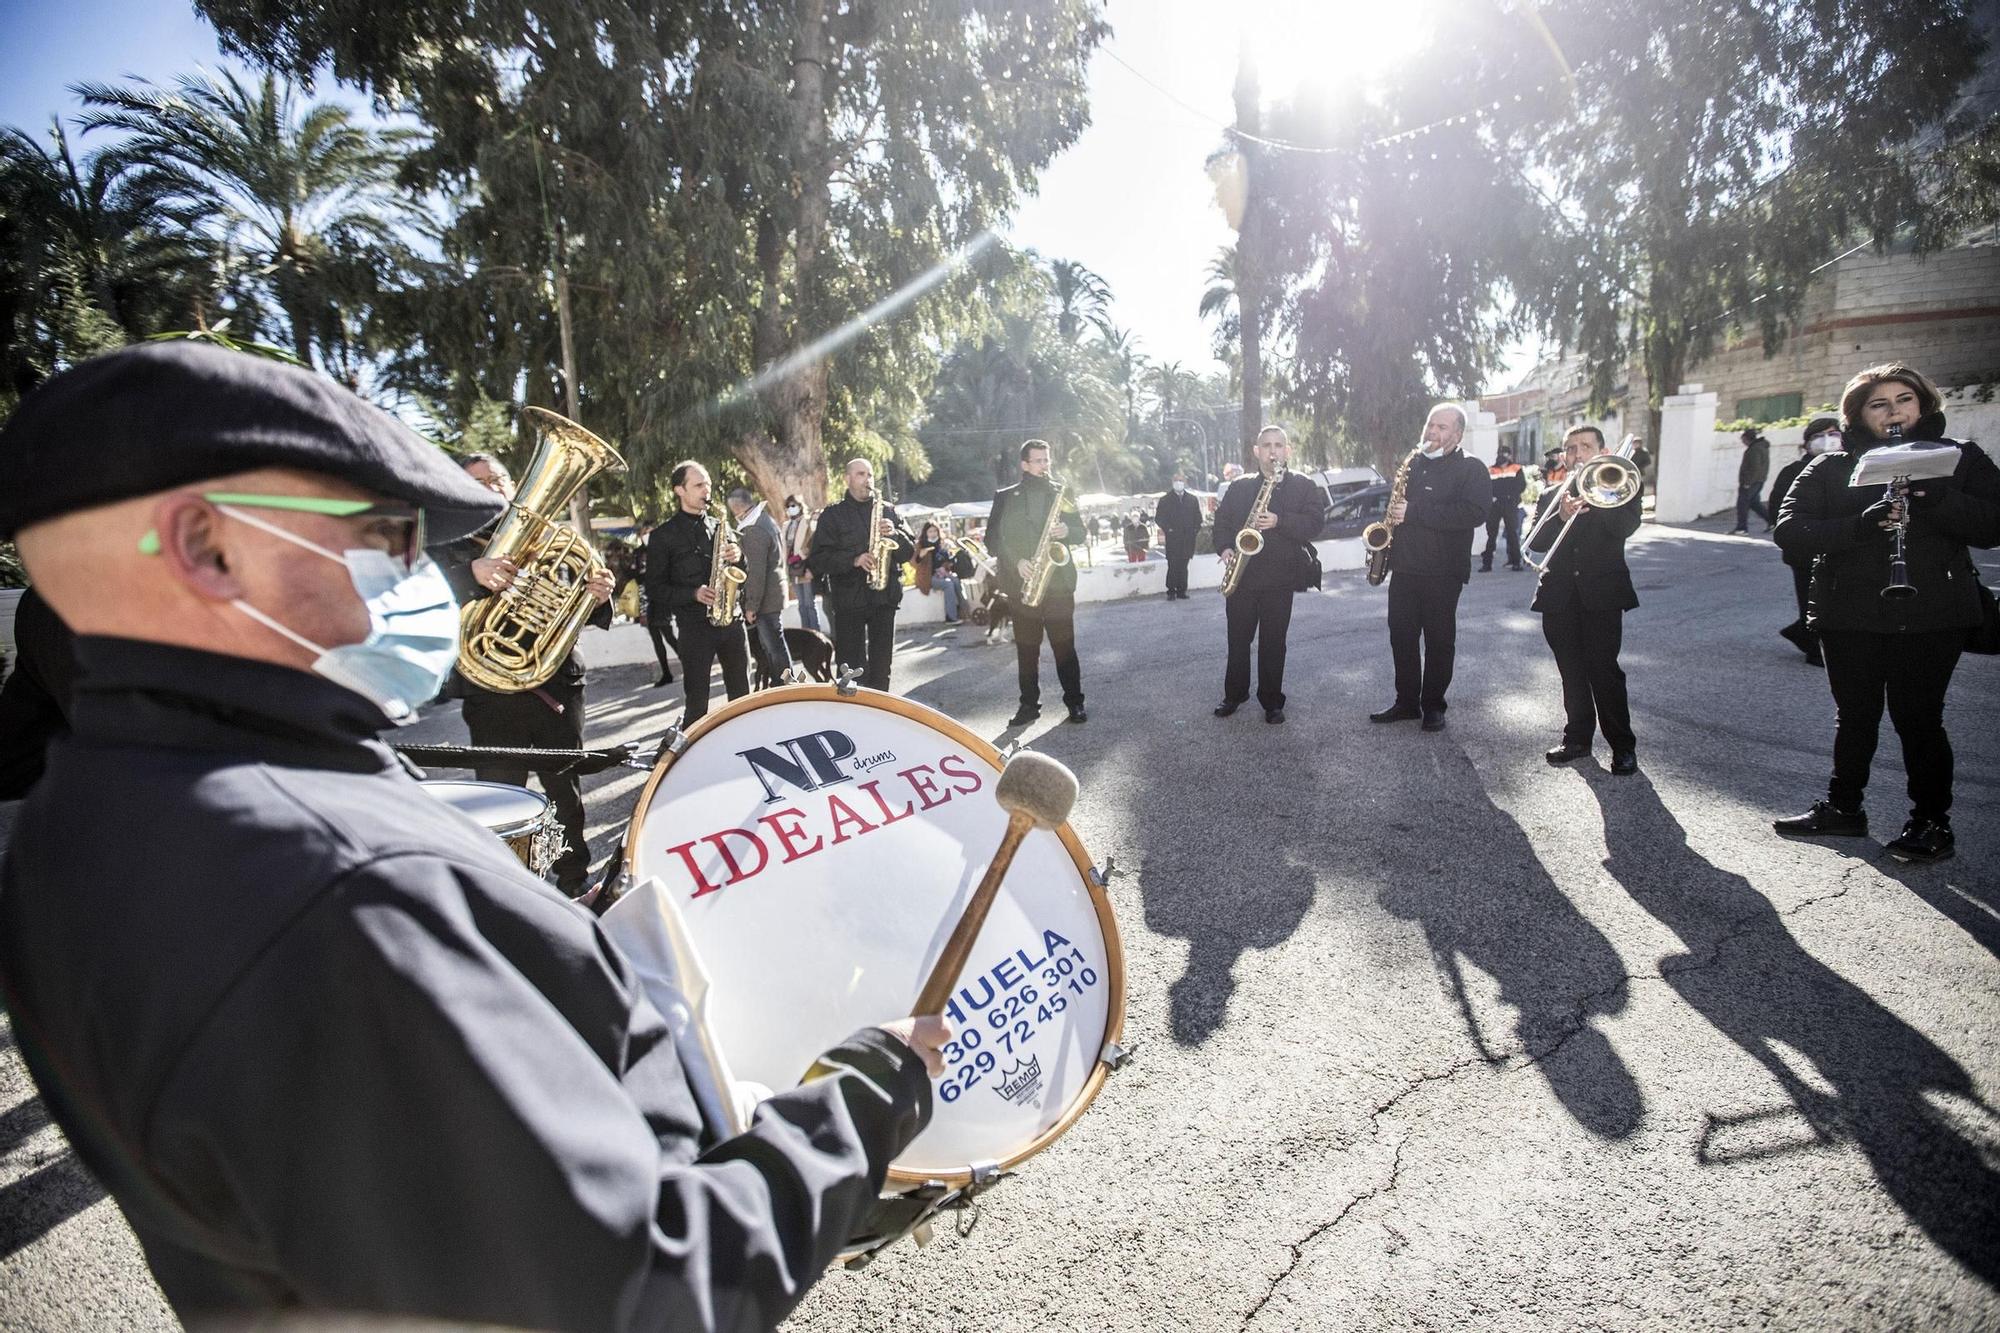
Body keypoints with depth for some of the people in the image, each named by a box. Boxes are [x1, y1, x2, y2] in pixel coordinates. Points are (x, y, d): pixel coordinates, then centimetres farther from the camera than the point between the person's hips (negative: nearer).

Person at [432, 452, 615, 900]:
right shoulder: (448, 548, 2)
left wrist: (597, 597, -16)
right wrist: (473, 573, -39)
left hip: (558, 684, 3)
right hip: (493, 692, -3)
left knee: (567, 788, 12)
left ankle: (576, 880, 27)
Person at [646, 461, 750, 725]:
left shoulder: (719, 526, 13)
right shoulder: (663, 536, 0)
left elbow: (740, 573, 19)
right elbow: (655, 588, -1)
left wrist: (738, 557, -4)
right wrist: (694, 594, -15)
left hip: (732, 619, 4)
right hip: (694, 625, -4)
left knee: (741, 695, 8)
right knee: (697, 702, -1)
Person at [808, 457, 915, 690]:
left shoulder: (887, 511, 13)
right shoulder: (832, 514, 4)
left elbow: (909, 551, 10)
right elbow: (819, 558, -5)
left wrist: (895, 533, -10)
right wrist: (854, 560, -19)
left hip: (884, 598, 3)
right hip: (848, 600, -3)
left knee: (881, 666, 8)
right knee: (850, 667, -2)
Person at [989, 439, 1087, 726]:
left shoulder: (1062, 494, 11)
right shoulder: (1005, 497, 8)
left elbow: (1081, 532, 12)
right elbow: (994, 536, 2)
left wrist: (1067, 531, -11)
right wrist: (1015, 562, -12)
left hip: (1058, 582, 0)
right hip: (1021, 583, 0)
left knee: (1065, 646, -1)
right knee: (1026, 649, 5)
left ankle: (1075, 702, 8)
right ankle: (1029, 704, 13)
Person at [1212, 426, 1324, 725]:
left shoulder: (1303, 485, 4)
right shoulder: (1239, 486, 11)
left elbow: (1314, 522, -6)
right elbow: (1222, 521, 11)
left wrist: (1279, 521, -20)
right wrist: (1225, 548, -7)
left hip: (1280, 577, -2)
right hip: (1241, 575, 2)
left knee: (1273, 643, 2)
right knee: (1238, 640, 9)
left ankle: (1272, 702, 14)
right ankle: (1234, 694, 23)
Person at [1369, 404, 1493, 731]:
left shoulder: (1470, 468, -4)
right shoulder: (1413, 464, 15)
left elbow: (1475, 513, -20)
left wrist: (1413, 512, -23)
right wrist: (1393, 515, 6)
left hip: (1442, 572, -6)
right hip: (1403, 567, 6)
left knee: (1439, 641, 4)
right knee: (1402, 637, 7)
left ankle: (1433, 705, 15)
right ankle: (1406, 702, 18)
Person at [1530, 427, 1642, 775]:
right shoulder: (1550, 496, 14)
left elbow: (1625, 528, -12)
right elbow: (1535, 541, -2)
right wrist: (1562, 516, -18)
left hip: (1602, 593, -3)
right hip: (1559, 596, 3)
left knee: (1604, 670, -7)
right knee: (1572, 672, 9)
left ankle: (1623, 746, 1)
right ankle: (1577, 738, 19)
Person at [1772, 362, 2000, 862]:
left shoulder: (1960, 459, 6)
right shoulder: (1830, 468, 4)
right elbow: (1789, 530, -8)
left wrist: (1935, 496, -21)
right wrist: (1860, 525, -23)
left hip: (1932, 616, -1)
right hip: (1850, 616, 1)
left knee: (1918, 718, 1)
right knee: (1854, 716, 12)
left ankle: (1931, 821, 17)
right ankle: (1842, 808, 26)